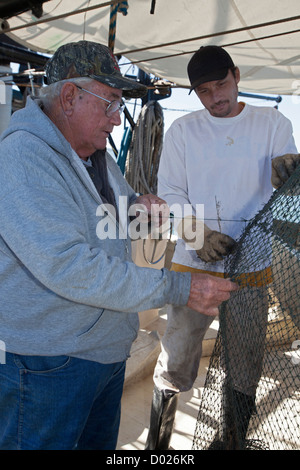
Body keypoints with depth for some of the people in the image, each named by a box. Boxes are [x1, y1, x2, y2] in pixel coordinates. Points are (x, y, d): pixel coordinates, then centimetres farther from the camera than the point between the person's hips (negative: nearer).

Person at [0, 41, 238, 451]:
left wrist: (135, 204, -1)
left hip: (109, 346, 9)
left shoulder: (95, 152, 7)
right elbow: (66, 266, -32)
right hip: (47, 362, -8)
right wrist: (176, 288, -30)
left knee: (101, 442, 26)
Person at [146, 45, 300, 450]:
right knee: (176, 359, 7)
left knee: (245, 366, 13)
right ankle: (157, 439, 31)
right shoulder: (183, 130, 6)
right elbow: (170, 191, 2)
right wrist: (197, 234, -16)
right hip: (193, 264, 0)